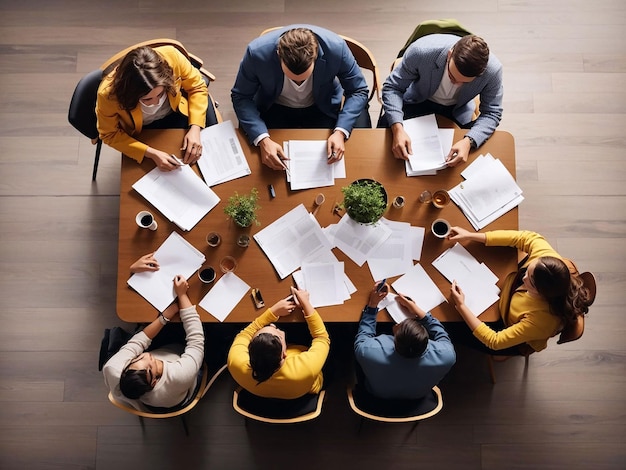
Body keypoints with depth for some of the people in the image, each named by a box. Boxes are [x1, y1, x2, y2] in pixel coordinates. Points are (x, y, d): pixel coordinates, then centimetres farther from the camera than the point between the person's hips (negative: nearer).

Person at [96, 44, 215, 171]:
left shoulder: (171, 56, -36)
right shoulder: (108, 94, -37)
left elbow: (197, 87, -18)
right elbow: (110, 134, -19)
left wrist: (195, 129, -29)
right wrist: (151, 153, -32)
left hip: (178, 109, 2)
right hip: (145, 129, -2)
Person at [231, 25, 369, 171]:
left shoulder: (336, 48, -30)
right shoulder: (257, 52, -31)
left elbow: (358, 91, -16)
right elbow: (240, 97, -18)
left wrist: (340, 132, -32)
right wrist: (263, 140, -33)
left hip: (322, 108, 1)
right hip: (274, 109, 0)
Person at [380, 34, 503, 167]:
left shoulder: (493, 69, -30)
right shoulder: (421, 50, -35)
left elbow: (492, 113, -19)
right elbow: (392, 87, -23)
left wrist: (469, 141, -39)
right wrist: (397, 129, -39)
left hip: (457, 110, 1)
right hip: (419, 101, 0)